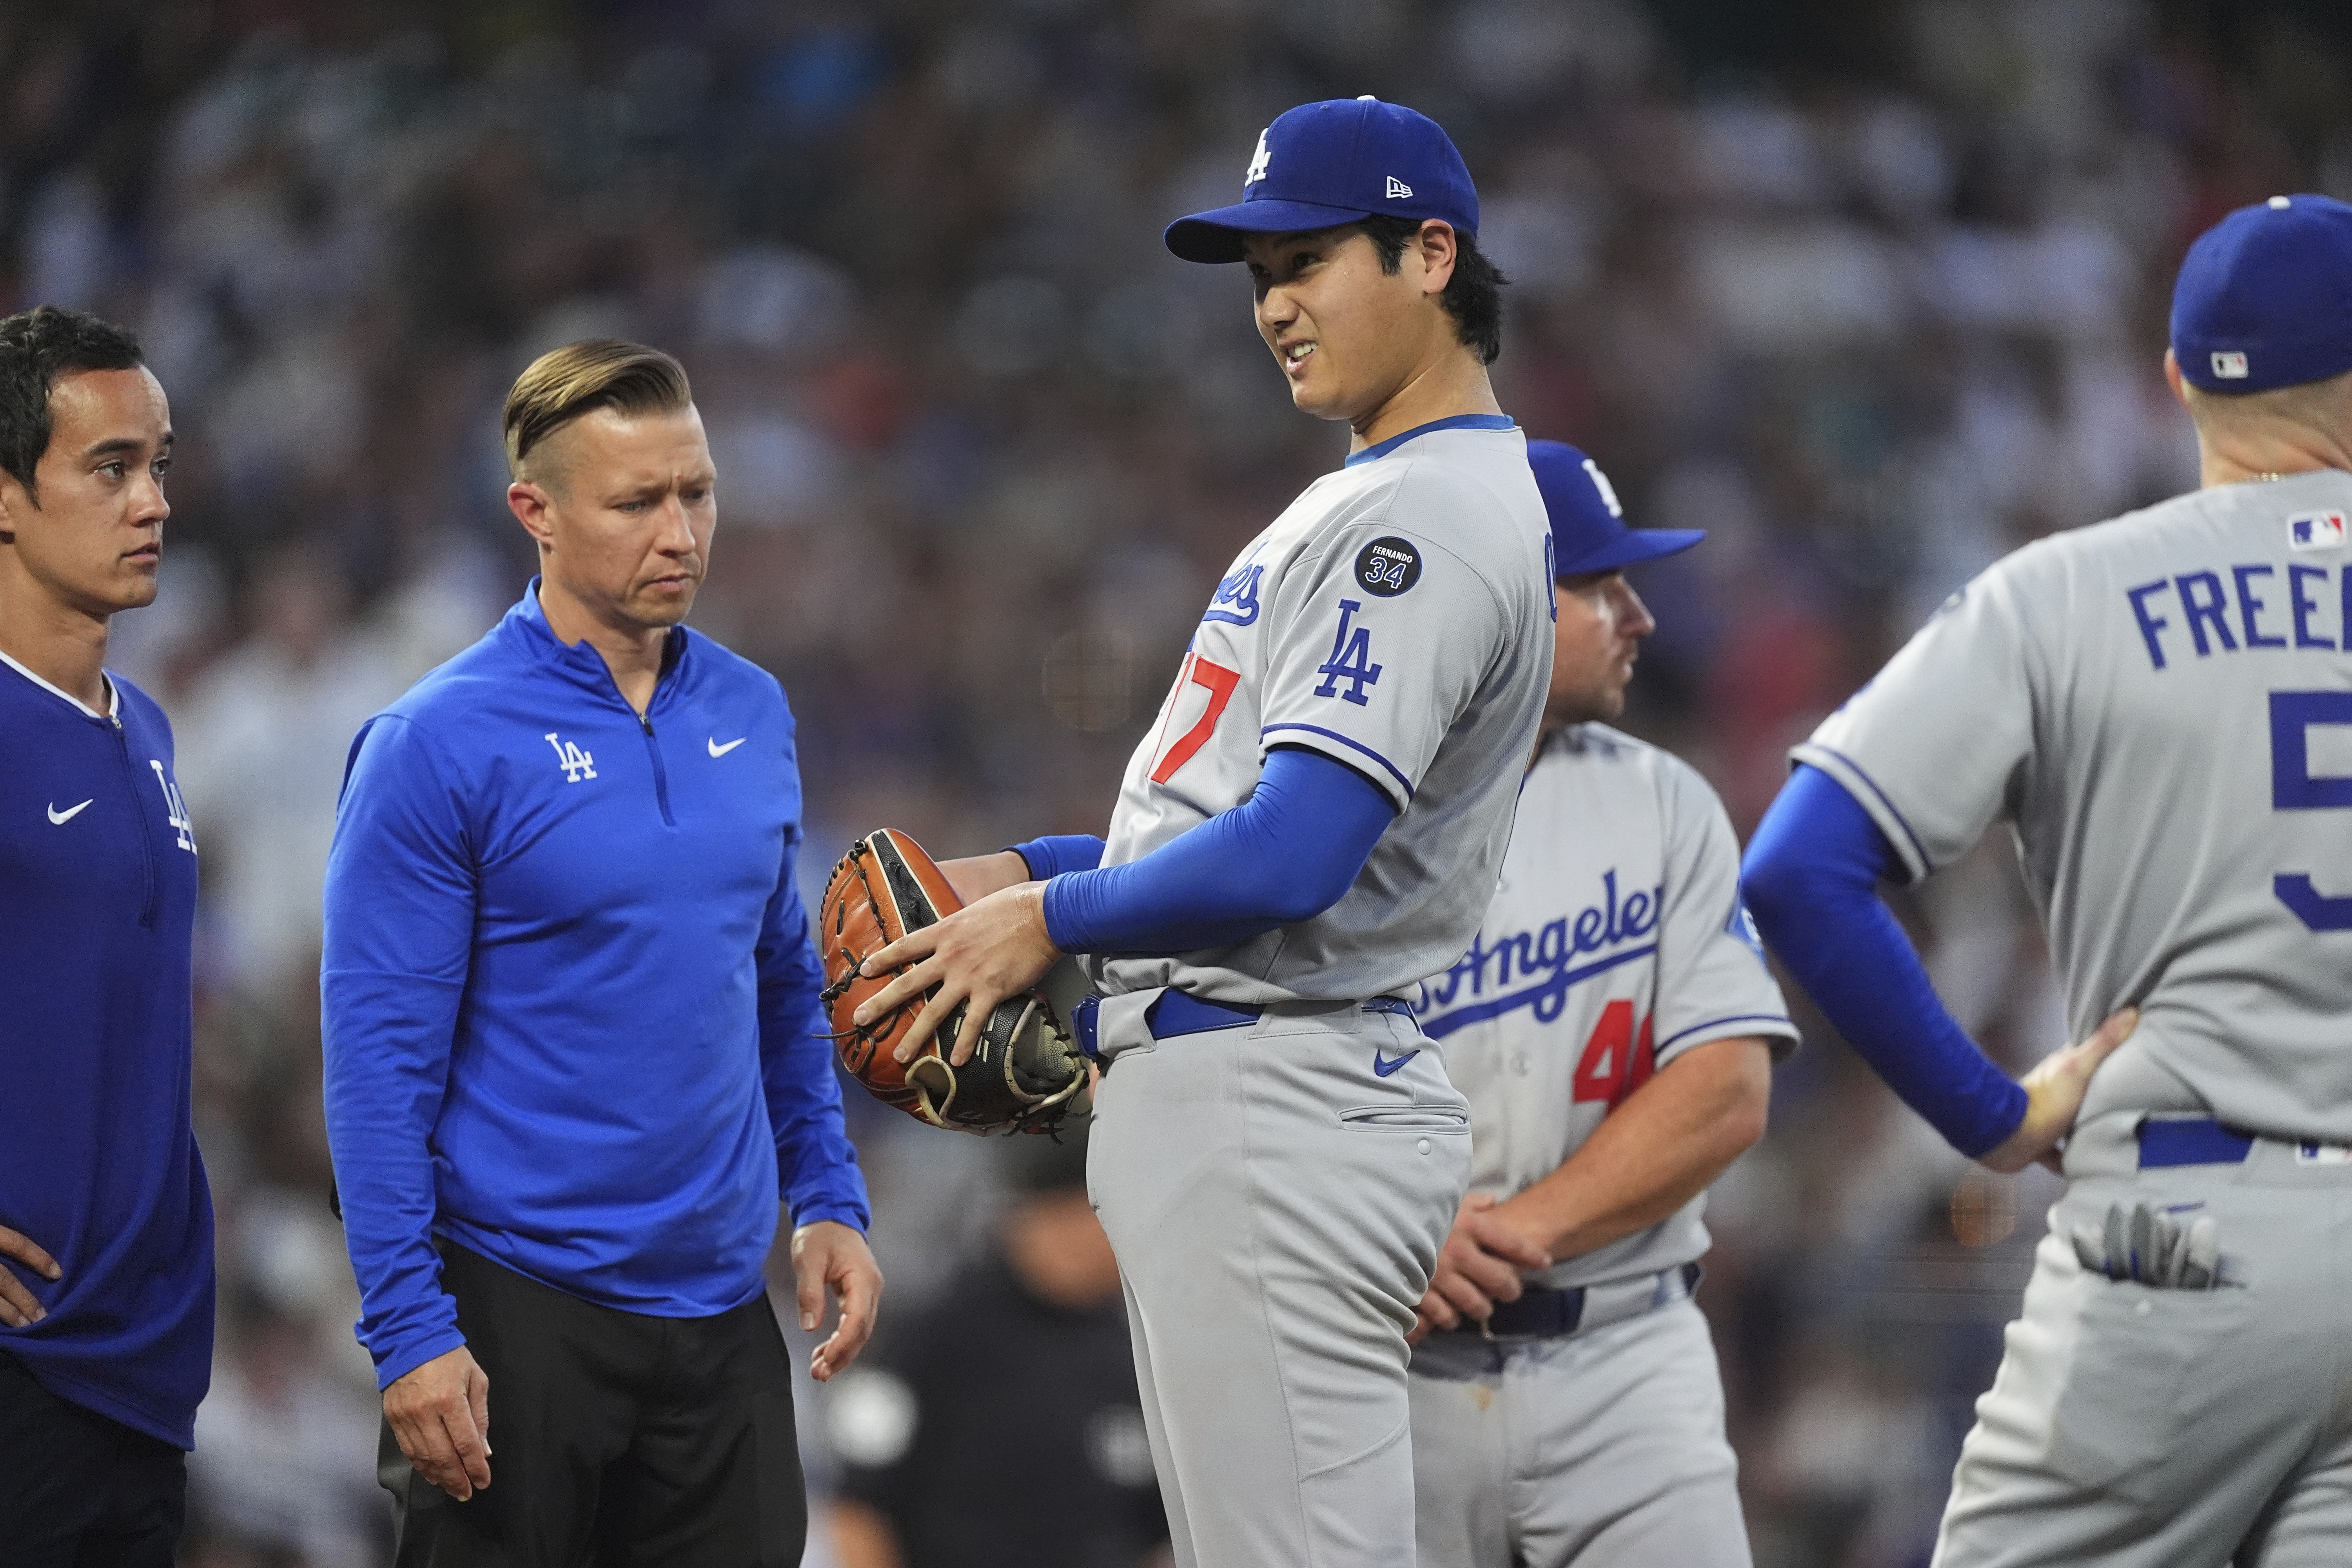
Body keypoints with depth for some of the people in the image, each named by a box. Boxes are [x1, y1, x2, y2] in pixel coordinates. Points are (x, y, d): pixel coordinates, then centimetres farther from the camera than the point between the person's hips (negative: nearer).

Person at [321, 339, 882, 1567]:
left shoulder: (750, 715, 8)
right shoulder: (438, 746, -11)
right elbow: (378, 1057, -13)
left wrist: (830, 1200, 10)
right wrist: (409, 1329, -18)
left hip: (719, 1300, 6)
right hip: (516, 1313, -6)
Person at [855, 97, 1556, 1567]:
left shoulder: (1432, 521, -16)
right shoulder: (1378, 498, 19)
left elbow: (1290, 859, -24)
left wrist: (1054, 920, -10)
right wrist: (1030, 871, 16)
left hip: (1279, 1106, -11)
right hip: (1219, 1099, 11)